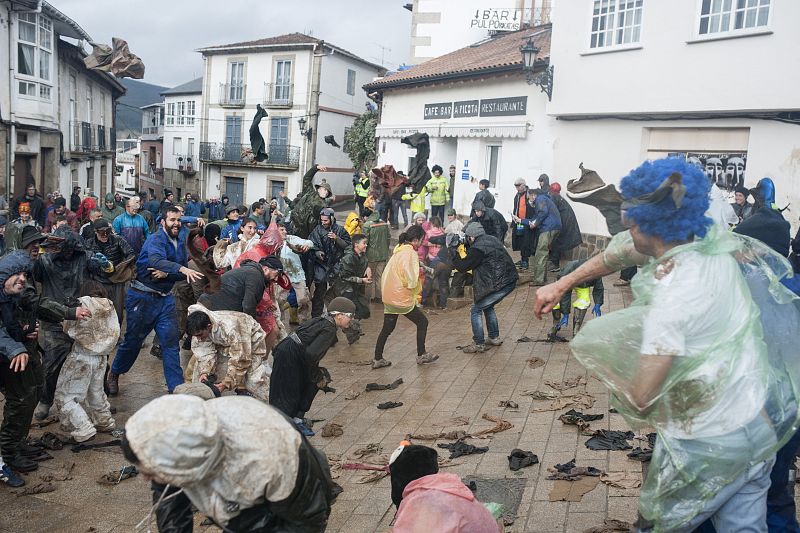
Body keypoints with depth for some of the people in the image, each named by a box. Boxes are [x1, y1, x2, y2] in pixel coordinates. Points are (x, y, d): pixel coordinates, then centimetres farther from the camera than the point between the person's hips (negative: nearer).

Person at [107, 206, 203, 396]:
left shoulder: (180, 245, 9)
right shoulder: (156, 239, -15)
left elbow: (183, 274, 5)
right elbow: (156, 260, -36)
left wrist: (167, 273, -15)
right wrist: (181, 268, -50)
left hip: (165, 298, 6)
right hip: (142, 297, -6)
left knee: (171, 343, 1)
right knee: (133, 341, 7)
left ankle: (176, 387, 4)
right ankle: (114, 375, 32)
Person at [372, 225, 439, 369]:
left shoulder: (399, 250, 10)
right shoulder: (411, 253, -17)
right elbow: (412, 280, -23)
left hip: (388, 296, 9)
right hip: (401, 298, -9)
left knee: (387, 327, 16)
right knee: (422, 322, 9)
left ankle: (378, 359, 19)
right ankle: (421, 355, 18)